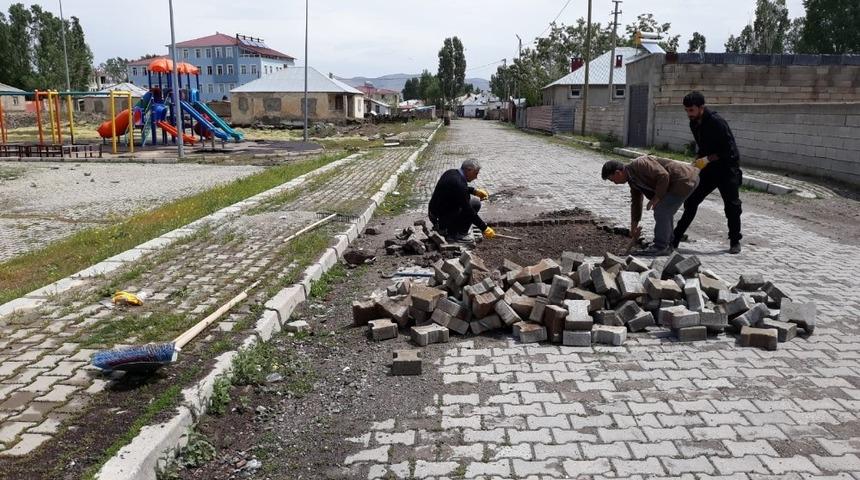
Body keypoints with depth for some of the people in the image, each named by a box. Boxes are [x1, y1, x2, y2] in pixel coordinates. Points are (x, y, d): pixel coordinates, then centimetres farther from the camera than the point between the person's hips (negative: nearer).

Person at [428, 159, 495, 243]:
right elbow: (468, 210, -25)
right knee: (475, 204, -14)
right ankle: (456, 235, -5)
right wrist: (484, 228, -20)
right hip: (442, 217, -10)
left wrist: (475, 191, 16)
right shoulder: (458, 182, -26)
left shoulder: (451, 172, 2)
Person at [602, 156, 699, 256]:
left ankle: (660, 247, -2)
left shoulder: (640, 164, -19)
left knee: (661, 212, -10)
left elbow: (663, 176, -26)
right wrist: (633, 227, 21)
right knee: (665, 212, 18)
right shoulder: (632, 179, 12)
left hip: (685, 180, -10)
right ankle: (666, 245, 26)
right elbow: (635, 202, 19)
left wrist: (656, 198, -18)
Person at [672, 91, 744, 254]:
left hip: (727, 167, -7)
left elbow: (728, 149, -23)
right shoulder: (694, 124, 2)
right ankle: (675, 239, 5)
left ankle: (735, 241, 20)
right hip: (708, 167, 7)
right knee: (691, 200, 2)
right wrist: (698, 159, -1)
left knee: (732, 205, 2)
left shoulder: (716, 122, -23)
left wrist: (707, 159, -24)